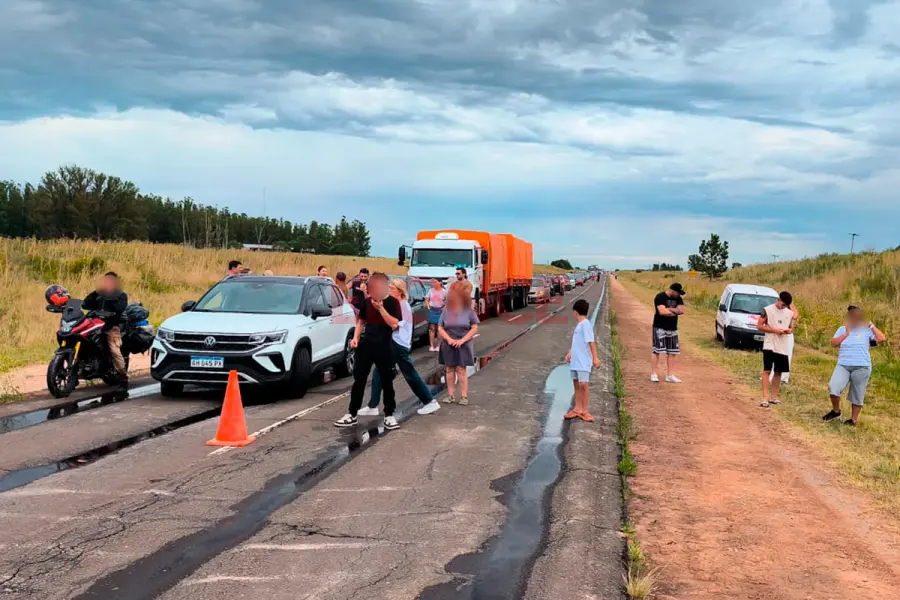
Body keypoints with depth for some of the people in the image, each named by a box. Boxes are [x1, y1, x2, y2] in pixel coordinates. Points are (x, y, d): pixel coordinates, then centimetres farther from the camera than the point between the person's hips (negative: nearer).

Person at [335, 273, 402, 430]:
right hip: (366, 345, 4)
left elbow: (394, 324, -16)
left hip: (384, 347, -3)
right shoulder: (367, 301, 5)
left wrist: (381, 308, -23)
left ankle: (389, 415, 14)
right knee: (359, 380, 5)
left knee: (387, 382, 4)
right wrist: (355, 337, 2)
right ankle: (352, 414, 12)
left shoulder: (392, 302, -7)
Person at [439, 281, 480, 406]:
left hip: (463, 345, -2)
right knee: (450, 369, 8)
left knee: (461, 370, -2)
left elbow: (474, 328, -4)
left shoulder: (468, 311, -5)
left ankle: (464, 396, 3)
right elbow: (440, 328, 3)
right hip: (448, 345, 2)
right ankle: (451, 395, 14)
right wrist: (449, 339, -14)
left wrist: (462, 340, -14)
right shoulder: (446, 311, 0)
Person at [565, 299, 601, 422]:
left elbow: (591, 342, -19)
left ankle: (584, 411, -1)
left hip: (583, 361, -9)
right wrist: (570, 353, 19)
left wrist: (595, 358, -23)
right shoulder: (579, 324, 14)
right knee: (576, 384, 12)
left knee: (584, 384, -7)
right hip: (575, 361, 9)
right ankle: (577, 409, 20)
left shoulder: (585, 324, -14)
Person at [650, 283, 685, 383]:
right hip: (660, 328, -7)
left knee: (672, 352, 5)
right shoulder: (660, 297, -10)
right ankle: (653, 374, -1)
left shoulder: (678, 299, 10)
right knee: (657, 350, -7)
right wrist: (675, 311, -7)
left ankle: (670, 375, 10)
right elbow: (662, 312, -22)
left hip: (673, 329, 7)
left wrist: (669, 309, -13)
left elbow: (682, 310, -5)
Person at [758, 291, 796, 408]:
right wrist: (775, 330, -18)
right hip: (769, 345, -5)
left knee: (778, 372, 9)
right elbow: (759, 326, -7)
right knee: (767, 370, -9)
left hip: (782, 347, 5)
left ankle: (774, 397, 18)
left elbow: (791, 327, 17)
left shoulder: (790, 313, 8)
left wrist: (789, 330, -8)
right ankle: (765, 398, -11)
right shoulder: (767, 310, -6)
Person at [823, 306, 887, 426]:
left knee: (857, 395, 6)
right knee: (833, 387, -16)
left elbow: (882, 339, -10)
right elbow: (833, 343, 0)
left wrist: (871, 326, -4)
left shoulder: (866, 330, 3)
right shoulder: (842, 329, 10)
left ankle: (853, 419, 20)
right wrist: (847, 333, -4)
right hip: (843, 365, 2)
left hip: (861, 367, -2)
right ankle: (836, 411, 7)